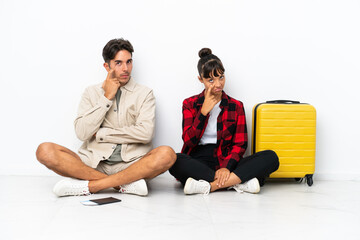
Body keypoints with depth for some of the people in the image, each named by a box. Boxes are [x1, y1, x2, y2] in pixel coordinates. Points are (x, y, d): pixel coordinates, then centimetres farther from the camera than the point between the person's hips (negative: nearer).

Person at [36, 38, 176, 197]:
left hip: (130, 163, -1)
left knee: (167, 154, -31)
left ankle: (89, 186, -27)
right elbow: (82, 133, -2)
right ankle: (125, 184, -25)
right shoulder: (92, 92, 13)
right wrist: (107, 97, -3)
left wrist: (101, 134, -4)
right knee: (45, 151, -22)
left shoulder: (144, 93, 9)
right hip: (94, 163, 1)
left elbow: (145, 133, -8)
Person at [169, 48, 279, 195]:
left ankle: (209, 186, -31)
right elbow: (189, 140, -1)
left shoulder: (236, 106, 12)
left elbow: (240, 144, 4)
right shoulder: (190, 104, 11)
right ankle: (238, 182, -30)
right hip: (197, 162, -1)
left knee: (271, 158, -23)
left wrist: (226, 167, -15)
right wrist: (204, 111, -8)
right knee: (175, 161, -37)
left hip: (225, 160, 2)